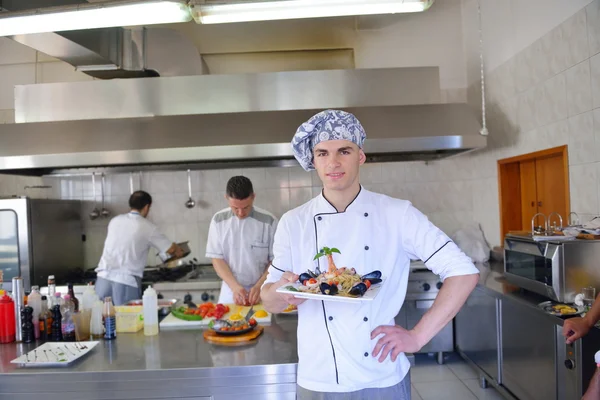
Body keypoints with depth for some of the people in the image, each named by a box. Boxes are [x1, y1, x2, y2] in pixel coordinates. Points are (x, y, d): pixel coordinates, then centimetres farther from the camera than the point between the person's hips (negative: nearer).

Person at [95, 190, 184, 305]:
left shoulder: (115, 221, 11)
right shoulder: (147, 227, -2)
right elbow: (171, 249, 6)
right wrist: (179, 252, 29)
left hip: (103, 278, 4)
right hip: (126, 282, -4)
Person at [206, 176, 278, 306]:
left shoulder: (268, 221, -6)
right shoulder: (219, 220, -1)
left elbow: (276, 260, -2)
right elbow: (217, 258, -1)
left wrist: (259, 286, -12)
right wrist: (235, 286, -13)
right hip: (230, 292, 1)